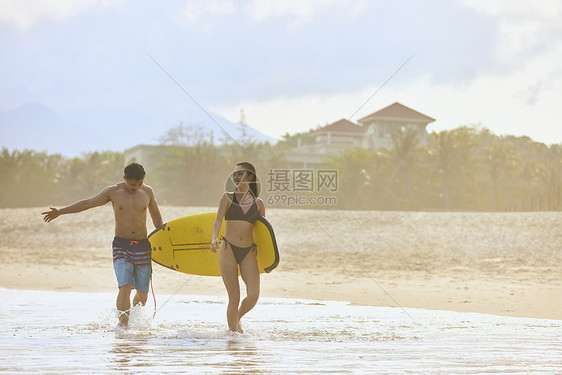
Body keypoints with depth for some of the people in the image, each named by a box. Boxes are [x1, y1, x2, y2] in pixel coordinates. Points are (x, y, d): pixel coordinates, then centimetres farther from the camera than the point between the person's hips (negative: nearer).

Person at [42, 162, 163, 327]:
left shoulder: (147, 191, 6)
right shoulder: (113, 192, 0)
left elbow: (156, 216, 20)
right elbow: (87, 203, 5)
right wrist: (60, 212, 1)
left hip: (142, 247, 2)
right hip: (121, 246, -2)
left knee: (142, 294, 2)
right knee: (125, 287, -21)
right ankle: (123, 324, -20)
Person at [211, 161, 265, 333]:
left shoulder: (258, 203, 10)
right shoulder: (227, 198, 4)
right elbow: (218, 221, -7)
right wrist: (214, 239, -27)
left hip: (249, 253, 2)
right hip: (228, 250, -2)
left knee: (253, 295, -10)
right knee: (234, 298, -5)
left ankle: (237, 317, 20)